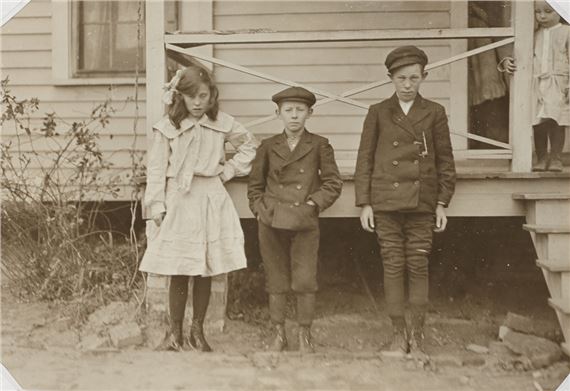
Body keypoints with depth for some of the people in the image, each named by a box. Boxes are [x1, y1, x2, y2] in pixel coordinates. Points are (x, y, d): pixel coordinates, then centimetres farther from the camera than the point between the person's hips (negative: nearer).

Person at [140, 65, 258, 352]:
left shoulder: (222, 124, 4)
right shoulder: (167, 127, -3)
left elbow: (250, 146, 18)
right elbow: (156, 168, -2)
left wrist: (230, 170, 7)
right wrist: (157, 206, -7)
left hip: (211, 201, 2)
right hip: (178, 201, -2)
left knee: (205, 271, 8)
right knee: (178, 272, 2)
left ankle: (197, 330, 23)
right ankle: (175, 332, 19)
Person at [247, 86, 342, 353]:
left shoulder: (319, 145, 4)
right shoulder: (268, 146, 8)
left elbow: (333, 183, 4)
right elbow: (255, 185, 15)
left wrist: (313, 204, -7)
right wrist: (260, 209, 1)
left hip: (305, 223, -2)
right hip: (271, 224, 2)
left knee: (305, 281, -3)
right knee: (276, 281, 7)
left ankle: (304, 335, 14)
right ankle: (279, 334, 21)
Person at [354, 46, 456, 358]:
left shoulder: (434, 113, 7)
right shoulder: (378, 113, 6)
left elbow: (445, 161, 8)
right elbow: (364, 159, 5)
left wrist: (443, 203, 2)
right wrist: (364, 203, -1)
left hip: (421, 203, 0)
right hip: (386, 203, 0)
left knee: (419, 268, 2)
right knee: (392, 267, 2)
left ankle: (416, 336, 14)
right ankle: (398, 335, 14)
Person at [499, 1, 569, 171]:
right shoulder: (534, 34, 14)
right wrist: (507, 62, -5)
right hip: (536, 84, 3)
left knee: (555, 121, -9)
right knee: (537, 122, 3)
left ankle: (555, 157, 3)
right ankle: (541, 158, 13)